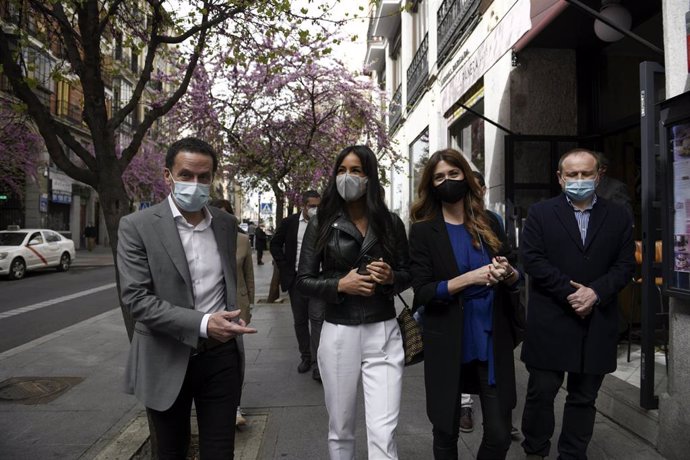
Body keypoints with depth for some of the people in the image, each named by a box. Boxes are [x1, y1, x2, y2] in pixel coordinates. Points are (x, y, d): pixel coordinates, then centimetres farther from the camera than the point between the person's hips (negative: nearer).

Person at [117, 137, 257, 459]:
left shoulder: (227, 224, 4)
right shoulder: (137, 226, -10)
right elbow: (135, 299, -16)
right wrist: (202, 324, -24)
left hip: (221, 358, 3)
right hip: (166, 361, -2)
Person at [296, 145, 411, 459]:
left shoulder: (390, 222, 4)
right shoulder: (321, 223, 0)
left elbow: (408, 275, 10)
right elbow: (303, 281, 0)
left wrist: (391, 277, -13)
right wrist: (339, 285, -17)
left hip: (383, 333, 0)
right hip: (338, 334, 0)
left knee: (383, 432, -4)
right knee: (340, 430, 15)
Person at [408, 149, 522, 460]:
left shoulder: (489, 223, 5)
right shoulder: (423, 230, -4)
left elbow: (515, 279, 10)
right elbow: (422, 292, -11)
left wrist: (509, 273, -13)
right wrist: (469, 278, -21)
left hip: (493, 341, 3)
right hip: (447, 344, -2)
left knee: (499, 434, 9)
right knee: (446, 432, 14)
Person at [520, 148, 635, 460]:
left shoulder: (618, 217, 9)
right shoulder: (540, 213, 2)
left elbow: (625, 265, 3)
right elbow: (533, 260, -7)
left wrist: (595, 292, -13)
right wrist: (570, 293, -14)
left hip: (598, 323, 2)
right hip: (550, 322, -2)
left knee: (584, 397, 12)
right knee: (541, 393, 5)